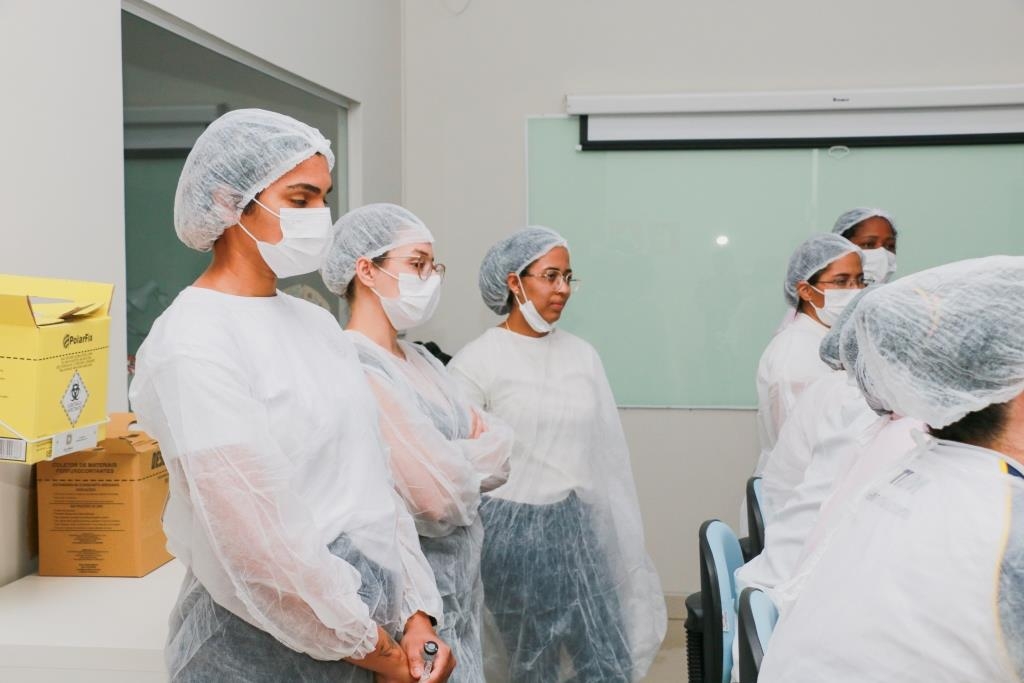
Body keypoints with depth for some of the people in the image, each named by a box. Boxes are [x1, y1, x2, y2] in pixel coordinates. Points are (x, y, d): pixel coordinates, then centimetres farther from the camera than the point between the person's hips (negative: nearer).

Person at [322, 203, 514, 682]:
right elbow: (438, 499, -25)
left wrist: (456, 462, -14)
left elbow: (501, 449, 5)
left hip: (459, 582, 9)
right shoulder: (355, 370, -20)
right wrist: (475, 457, -5)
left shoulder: (419, 359, 9)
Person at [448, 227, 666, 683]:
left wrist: (622, 538, 10)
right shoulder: (477, 361, -9)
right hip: (513, 530, -4)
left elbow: (609, 452, 9)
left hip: (577, 526, 4)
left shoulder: (582, 355, 6)